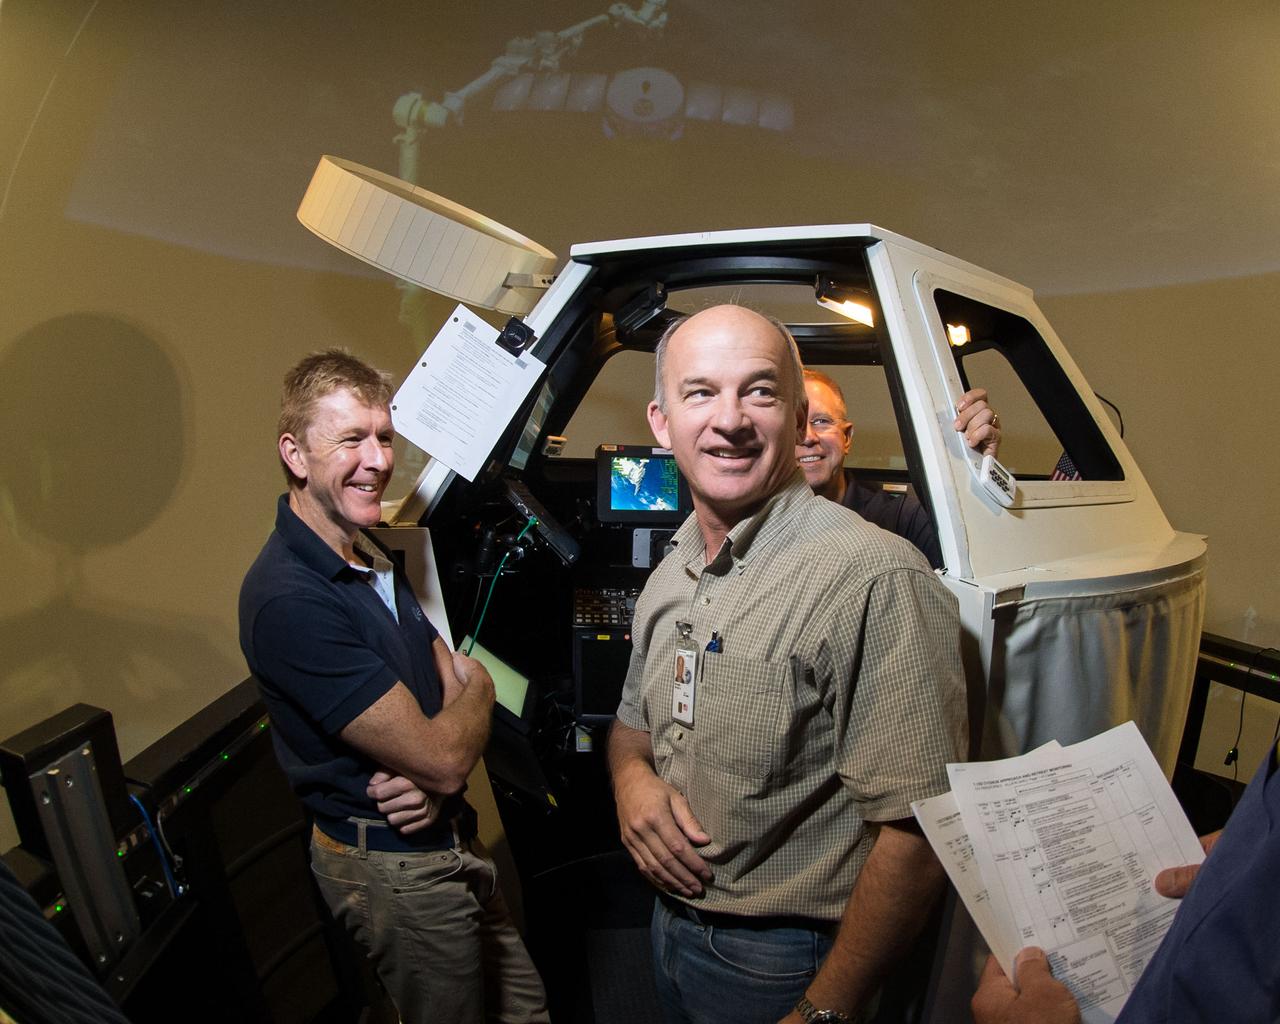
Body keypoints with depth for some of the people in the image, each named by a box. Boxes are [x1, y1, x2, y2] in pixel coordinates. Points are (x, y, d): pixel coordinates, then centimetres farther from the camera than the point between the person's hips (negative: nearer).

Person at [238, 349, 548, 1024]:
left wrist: (435, 776, -16)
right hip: (396, 867, -8)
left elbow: (452, 678, 5)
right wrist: (478, 690, -5)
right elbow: (442, 755, -27)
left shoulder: (370, 560, 4)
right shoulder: (289, 599, -27)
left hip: (443, 841, 8)